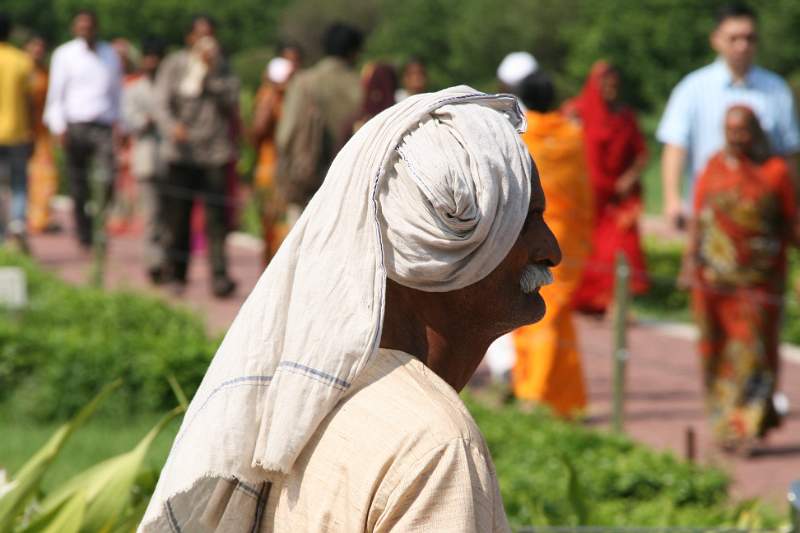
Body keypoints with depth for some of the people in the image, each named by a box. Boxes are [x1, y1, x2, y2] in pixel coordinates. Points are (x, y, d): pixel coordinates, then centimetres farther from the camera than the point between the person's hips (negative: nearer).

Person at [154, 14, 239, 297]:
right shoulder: (174, 65, 8)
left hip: (215, 155, 0)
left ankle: (219, 276, -13)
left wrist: (212, 72, -8)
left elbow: (231, 103, -1)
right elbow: (161, 102, -1)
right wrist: (171, 126, -20)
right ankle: (176, 276, 13)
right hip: (181, 153, 0)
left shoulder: (222, 67, 11)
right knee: (177, 218, 1)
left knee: (217, 217, -9)